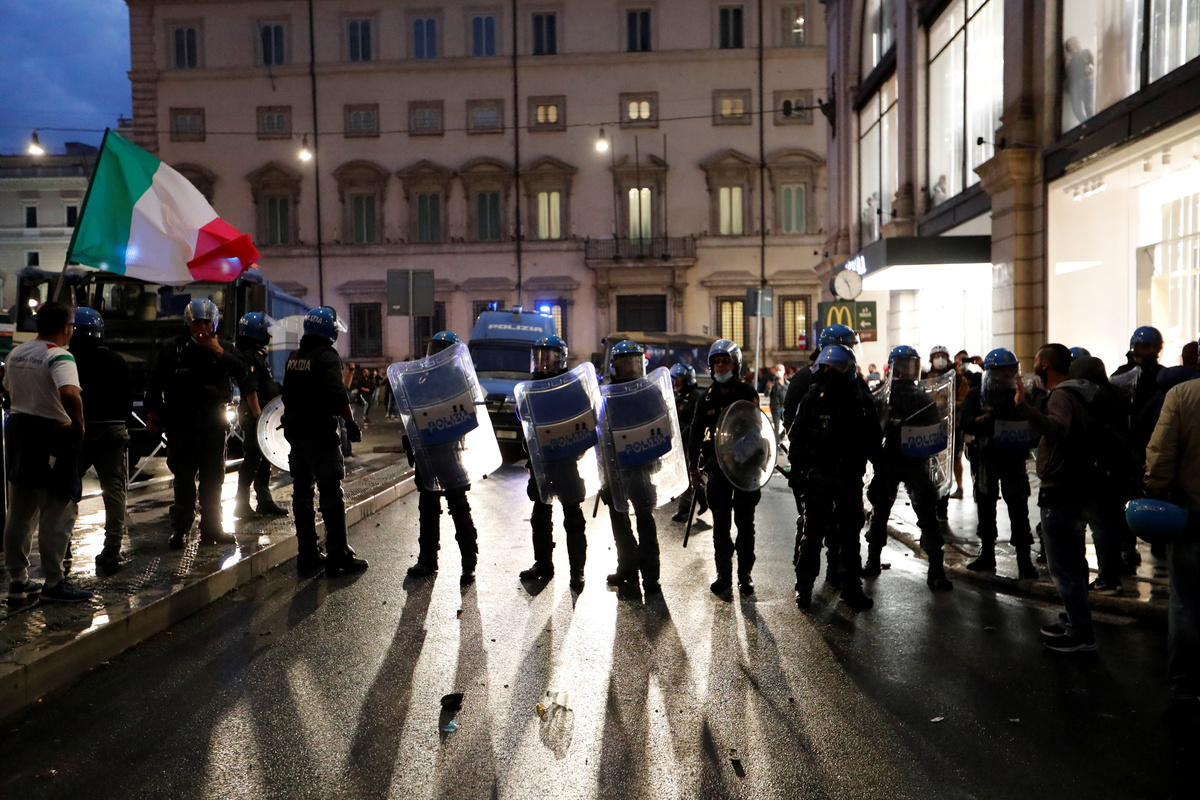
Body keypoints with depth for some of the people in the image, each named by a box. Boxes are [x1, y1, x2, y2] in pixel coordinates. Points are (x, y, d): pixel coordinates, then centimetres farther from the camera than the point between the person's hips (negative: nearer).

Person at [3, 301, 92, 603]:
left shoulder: (16, 353, 9)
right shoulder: (59, 356, -17)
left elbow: (8, 389, 21)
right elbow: (69, 393, -33)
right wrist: (78, 424, -21)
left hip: (18, 430, 8)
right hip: (52, 435, -8)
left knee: (20, 513, 15)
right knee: (57, 515, 1)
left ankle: (18, 582, 22)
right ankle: (54, 583, 6)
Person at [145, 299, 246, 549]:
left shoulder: (224, 348, 9)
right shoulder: (173, 348, 3)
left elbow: (242, 373, -6)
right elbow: (155, 382, 3)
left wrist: (219, 353, -13)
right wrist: (153, 413, -2)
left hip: (214, 422, 3)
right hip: (182, 423, -3)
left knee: (213, 477, 9)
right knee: (184, 477, -1)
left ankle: (211, 528, 17)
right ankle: (179, 528, 6)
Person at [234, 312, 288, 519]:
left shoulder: (258, 355, 19)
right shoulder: (248, 356, -14)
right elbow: (250, 390, -22)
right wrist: (258, 414, -27)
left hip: (264, 416, 10)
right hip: (254, 417, -10)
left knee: (264, 459, 14)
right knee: (252, 459, -6)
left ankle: (264, 500, 22)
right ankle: (242, 505, 0)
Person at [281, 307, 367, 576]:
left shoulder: (293, 358, 12)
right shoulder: (327, 357, -12)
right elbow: (337, 397, -23)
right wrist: (352, 424, -14)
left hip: (295, 433, 8)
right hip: (321, 434, -8)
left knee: (302, 491, 12)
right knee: (331, 493, -4)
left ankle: (307, 553, 19)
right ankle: (338, 556, -3)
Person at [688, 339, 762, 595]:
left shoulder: (747, 393, 0)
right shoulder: (708, 398, 7)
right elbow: (696, 433, 11)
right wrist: (693, 466, 6)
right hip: (717, 465, 3)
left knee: (745, 521, 4)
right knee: (721, 523, 6)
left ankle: (745, 574, 12)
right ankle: (723, 574, 15)